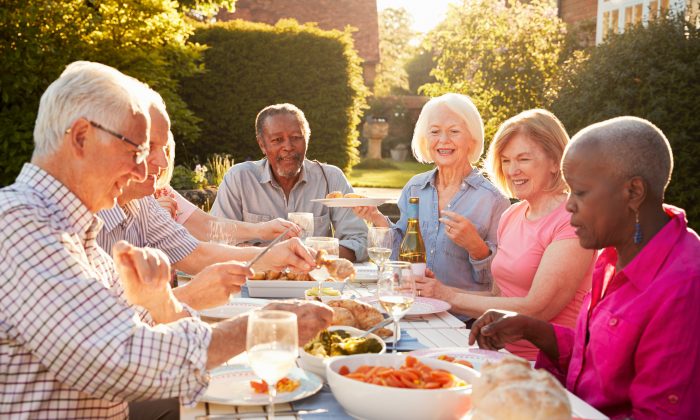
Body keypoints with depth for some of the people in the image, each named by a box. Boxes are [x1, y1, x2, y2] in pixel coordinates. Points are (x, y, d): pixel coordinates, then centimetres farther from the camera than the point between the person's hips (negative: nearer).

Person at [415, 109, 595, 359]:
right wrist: (436, 294, -1)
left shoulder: (571, 221, -12)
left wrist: (451, 296, -11)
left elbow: (536, 309, -17)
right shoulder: (511, 216, 12)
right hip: (504, 353, 6)